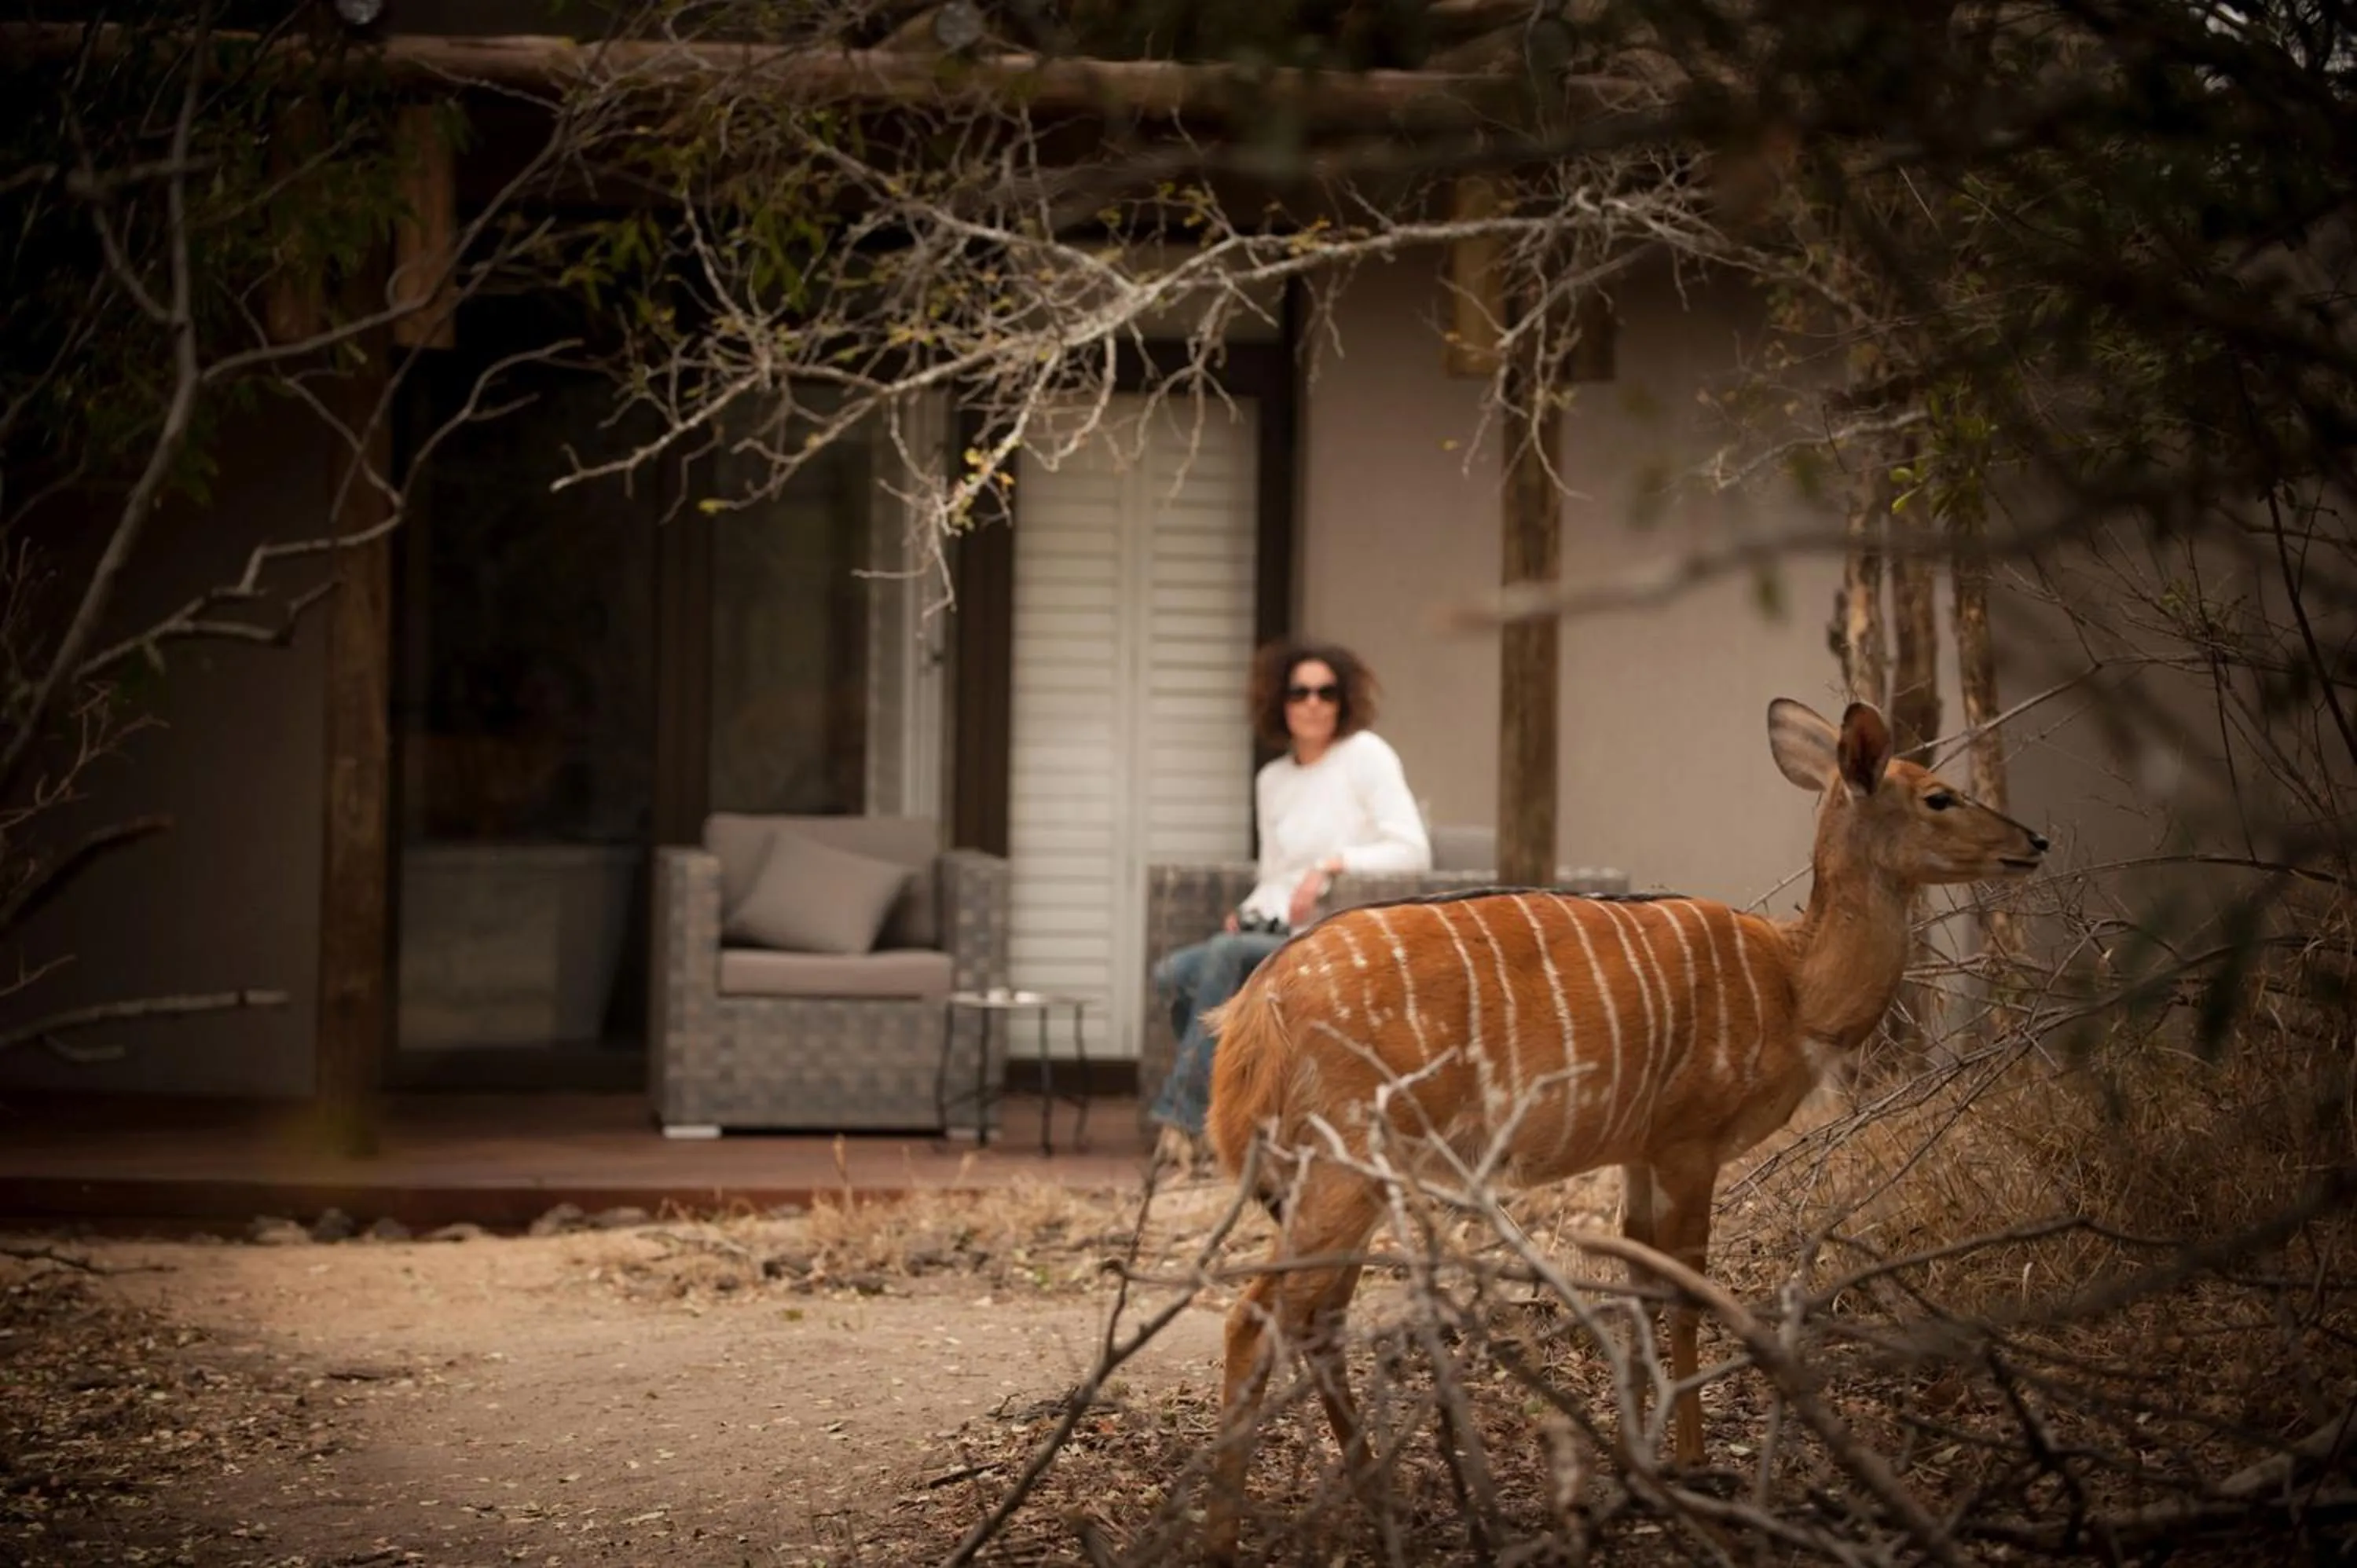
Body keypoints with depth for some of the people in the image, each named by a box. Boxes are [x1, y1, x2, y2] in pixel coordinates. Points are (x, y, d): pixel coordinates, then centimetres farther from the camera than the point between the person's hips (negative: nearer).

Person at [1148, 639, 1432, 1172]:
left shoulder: (1365, 754, -2)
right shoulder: (1272, 780, 17)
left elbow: (1413, 853, -10)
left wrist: (1332, 866, -21)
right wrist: (1248, 911, 0)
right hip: (1280, 936, 7)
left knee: (1225, 955, -30)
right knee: (1172, 974, -15)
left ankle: (1182, 1117, -27)